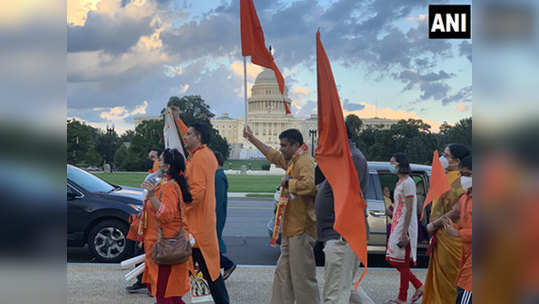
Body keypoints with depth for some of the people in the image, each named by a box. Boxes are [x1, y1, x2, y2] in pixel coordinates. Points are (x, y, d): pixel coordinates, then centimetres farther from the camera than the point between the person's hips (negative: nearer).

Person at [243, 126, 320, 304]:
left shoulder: (304, 161, -12)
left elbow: (309, 184, -31)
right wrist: (251, 138, 40)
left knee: (302, 277, -7)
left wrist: (288, 182, -15)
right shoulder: (292, 161, 18)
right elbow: (273, 155, 34)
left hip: (301, 229, -10)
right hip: (291, 229, 10)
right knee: (283, 275, 14)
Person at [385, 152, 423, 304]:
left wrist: (404, 232, -22)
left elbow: (409, 209, -19)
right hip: (397, 226, 10)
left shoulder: (408, 182, -13)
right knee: (393, 260, 11)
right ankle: (419, 286, 21)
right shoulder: (400, 182, 16)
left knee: (403, 263, -2)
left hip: (404, 228, -10)